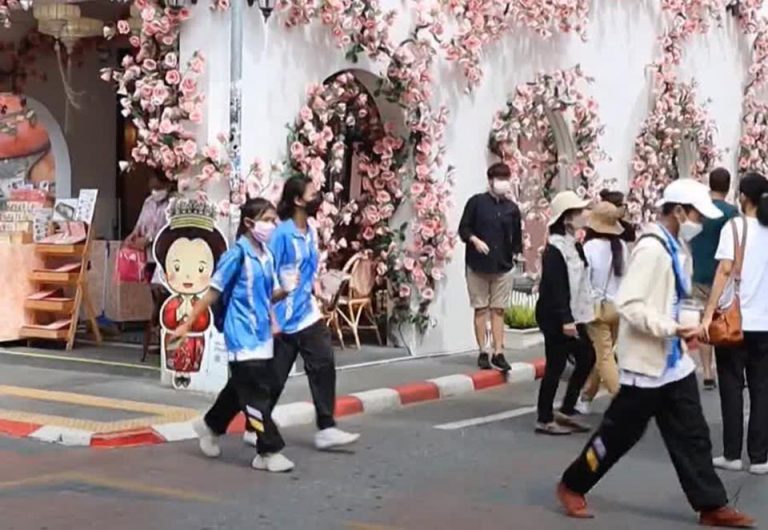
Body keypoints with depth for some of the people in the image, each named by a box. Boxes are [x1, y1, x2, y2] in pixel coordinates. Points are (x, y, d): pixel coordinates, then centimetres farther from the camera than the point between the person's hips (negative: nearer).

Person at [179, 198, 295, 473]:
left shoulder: (267, 256, 7)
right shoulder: (237, 255, -14)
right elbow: (213, 293, -10)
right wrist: (188, 324, -9)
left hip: (261, 335, 8)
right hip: (243, 337, -8)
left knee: (241, 388, 20)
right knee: (256, 395, -7)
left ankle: (210, 425, 41)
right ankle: (269, 452, -3)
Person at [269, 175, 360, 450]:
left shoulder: (311, 231, 6)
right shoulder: (281, 234, -18)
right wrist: (271, 319, -19)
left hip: (308, 315, 7)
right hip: (283, 320, -7)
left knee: (324, 366, 0)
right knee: (274, 377, 4)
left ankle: (326, 429, 5)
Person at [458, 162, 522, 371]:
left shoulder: (512, 208, 6)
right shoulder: (476, 202, -3)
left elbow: (516, 236, 12)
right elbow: (463, 228, -2)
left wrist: (514, 255, 5)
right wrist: (475, 240, -19)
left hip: (503, 267, 2)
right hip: (478, 266, -2)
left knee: (498, 310, 2)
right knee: (481, 309, 3)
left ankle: (498, 354, 3)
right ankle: (483, 353, 8)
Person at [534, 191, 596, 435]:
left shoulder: (574, 246, 12)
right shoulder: (555, 250, -18)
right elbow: (555, 288, -23)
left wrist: (573, 317, 18)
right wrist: (565, 319, -26)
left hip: (572, 316, 10)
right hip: (555, 318, -10)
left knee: (587, 358, 11)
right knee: (555, 367, -3)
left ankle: (566, 411, 21)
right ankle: (545, 420, 8)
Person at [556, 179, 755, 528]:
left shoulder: (677, 248, 9)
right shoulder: (652, 248, -20)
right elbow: (628, 304, -26)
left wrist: (684, 329, 7)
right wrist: (672, 329, -27)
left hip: (674, 361, 9)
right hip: (646, 362, -9)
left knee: (691, 435, 9)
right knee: (619, 433, 4)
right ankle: (572, 486, 21)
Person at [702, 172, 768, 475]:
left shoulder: (735, 226, -6)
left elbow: (725, 270, -15)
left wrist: (709, 313, -17)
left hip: (735, 320, -3)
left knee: (732, 387, 6)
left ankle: (732, 454, 8)